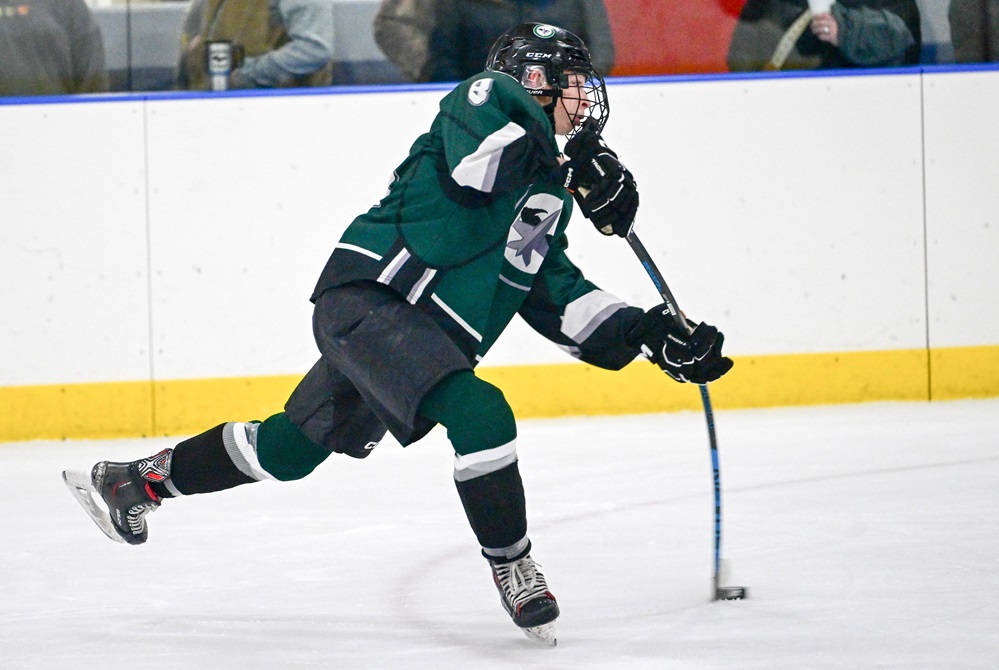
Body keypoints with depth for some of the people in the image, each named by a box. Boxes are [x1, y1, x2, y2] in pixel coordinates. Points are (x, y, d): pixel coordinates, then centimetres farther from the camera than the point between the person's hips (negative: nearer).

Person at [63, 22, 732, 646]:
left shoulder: (549, 201, 20)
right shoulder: (490, 97, -4)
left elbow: (559, 300, 17)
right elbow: (477, 161, -26)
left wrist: (652, 334, 7)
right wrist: (577, 171, -24)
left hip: (427, 339, 10)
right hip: (367, 295, -10)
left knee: (291, 450, 19)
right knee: (479, 414, -27)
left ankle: (138, 481, 36)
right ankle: (512, 568, -12)